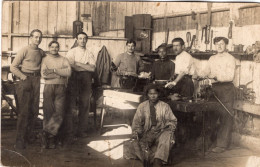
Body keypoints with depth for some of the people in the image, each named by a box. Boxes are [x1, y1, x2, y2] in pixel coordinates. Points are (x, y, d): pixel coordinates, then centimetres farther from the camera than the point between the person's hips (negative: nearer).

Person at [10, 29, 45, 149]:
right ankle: (20, 140, -3)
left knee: (34, 110, 5)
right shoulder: (24, 50, -1)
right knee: (24, 111, -7)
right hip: (25, 80, -5)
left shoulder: (41, 52, 13)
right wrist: (23, 77, -10)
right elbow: (13, 67, -3)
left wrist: (40, 76, 10)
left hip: (36, 81, 5)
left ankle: (29, 135, 18)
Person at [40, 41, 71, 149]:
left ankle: (47, 133, 3)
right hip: (48, 88, -1)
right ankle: (50, 139, 5)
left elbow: (69, 72, -5)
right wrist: (60, 74, -6)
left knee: (59, 114, -8)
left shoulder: (63, 60, 13)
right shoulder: (45, 59, 10)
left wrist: (53, 70, -11)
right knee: (48, 113, -2)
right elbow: (44, 74, -7)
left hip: (61, 88, 1)